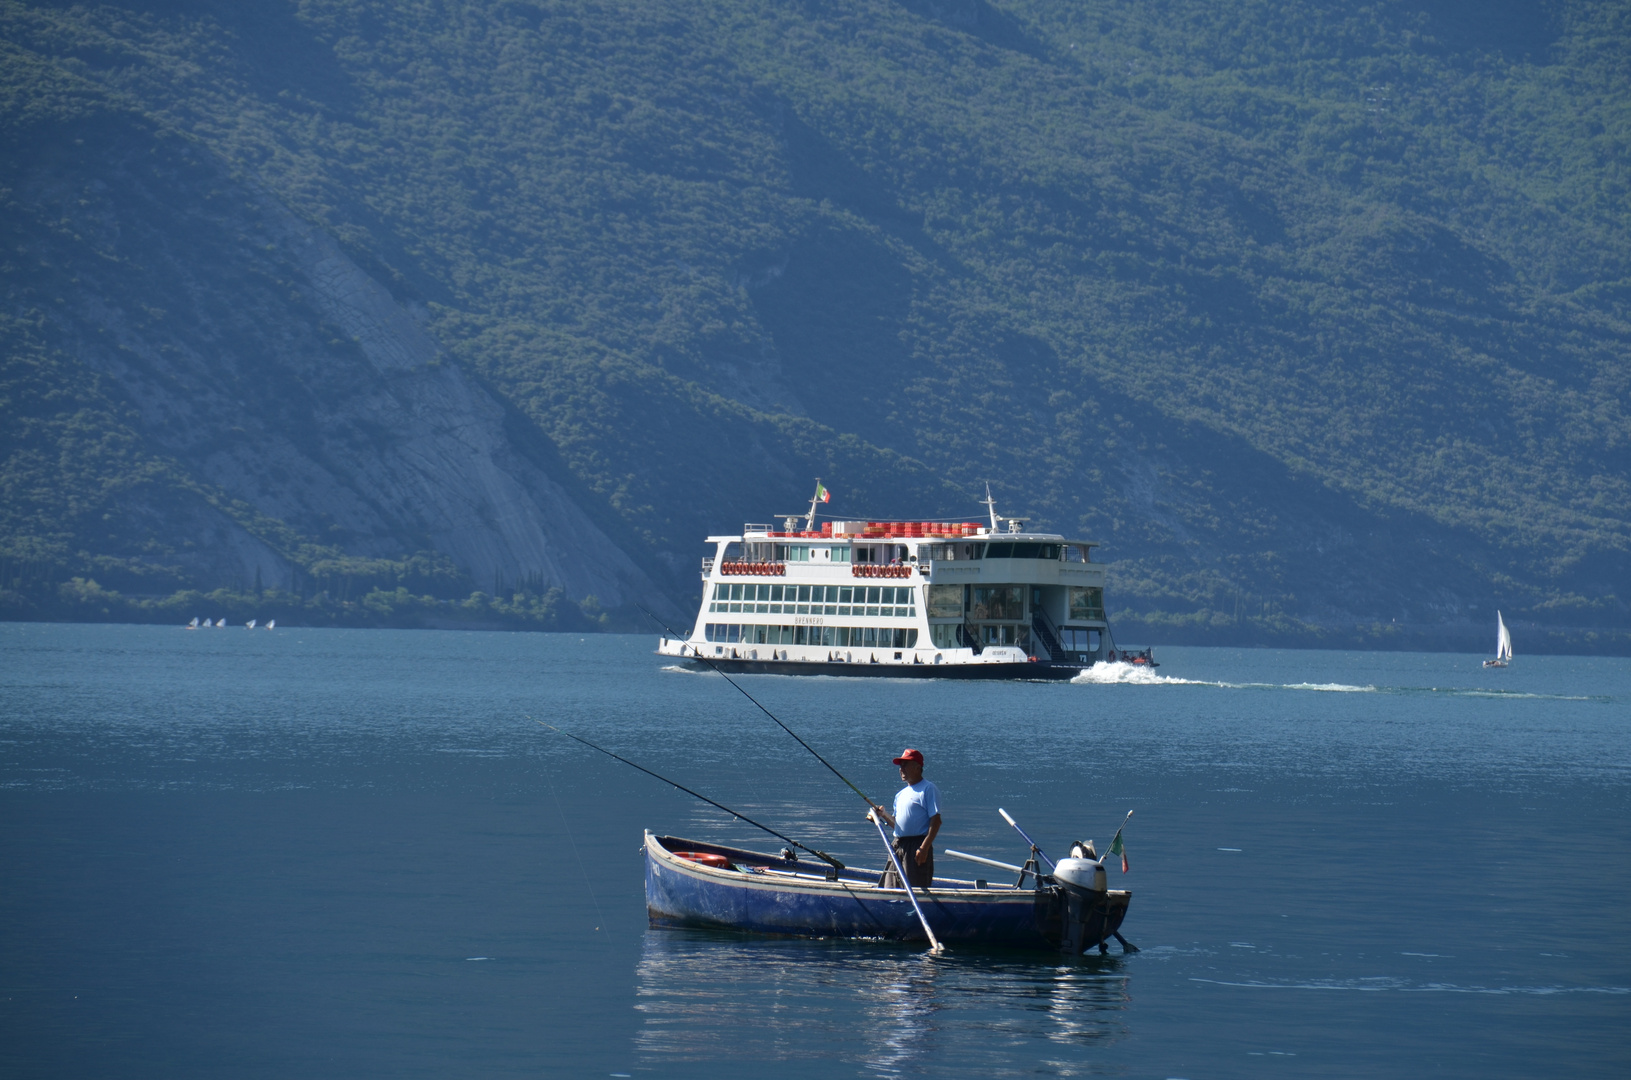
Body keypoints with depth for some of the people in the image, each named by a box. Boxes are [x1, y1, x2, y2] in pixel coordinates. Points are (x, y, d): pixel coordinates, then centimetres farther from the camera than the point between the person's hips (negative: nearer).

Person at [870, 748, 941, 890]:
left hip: (917, 845, -9)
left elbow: (936, 821, -13)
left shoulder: (928, 789, -6)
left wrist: (924, 847, -20)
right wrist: (884, 815, 5)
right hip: (898, 846, 9)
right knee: (891, 890, 7)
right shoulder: (901, 794, 21)